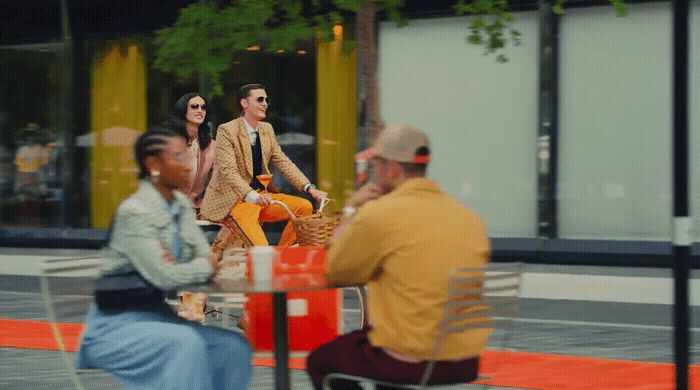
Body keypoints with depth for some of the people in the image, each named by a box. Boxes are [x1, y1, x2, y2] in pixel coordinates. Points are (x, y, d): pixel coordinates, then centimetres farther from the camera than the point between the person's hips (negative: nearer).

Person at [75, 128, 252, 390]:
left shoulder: (181, 205, 6)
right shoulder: (134, 211, -18)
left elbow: (207, 258, 5)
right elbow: (165, 276, -24)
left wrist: (180, 266, -17)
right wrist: (207, 265, -7)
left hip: (156, 316, 8)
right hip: (117, 326, -8)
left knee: (234, 347, -8)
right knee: (186, 343, -31)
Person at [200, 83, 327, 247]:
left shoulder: (267, 129, 11)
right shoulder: (226, 131, -12)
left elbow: (283, 162, 12)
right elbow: (228, 171, -22)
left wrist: (310, 188, -1)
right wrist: (251, 195, -38)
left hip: (259, 196, 8)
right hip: (233, 201, -8)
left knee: (304, 207, -6)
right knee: (261, 250, -27)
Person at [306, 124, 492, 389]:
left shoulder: (378, 213, -13)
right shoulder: (470, 218, 4)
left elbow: (335, 273, 2)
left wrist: (351, 211, 13)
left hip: (411, 364, -7)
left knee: (320, 360, 21)